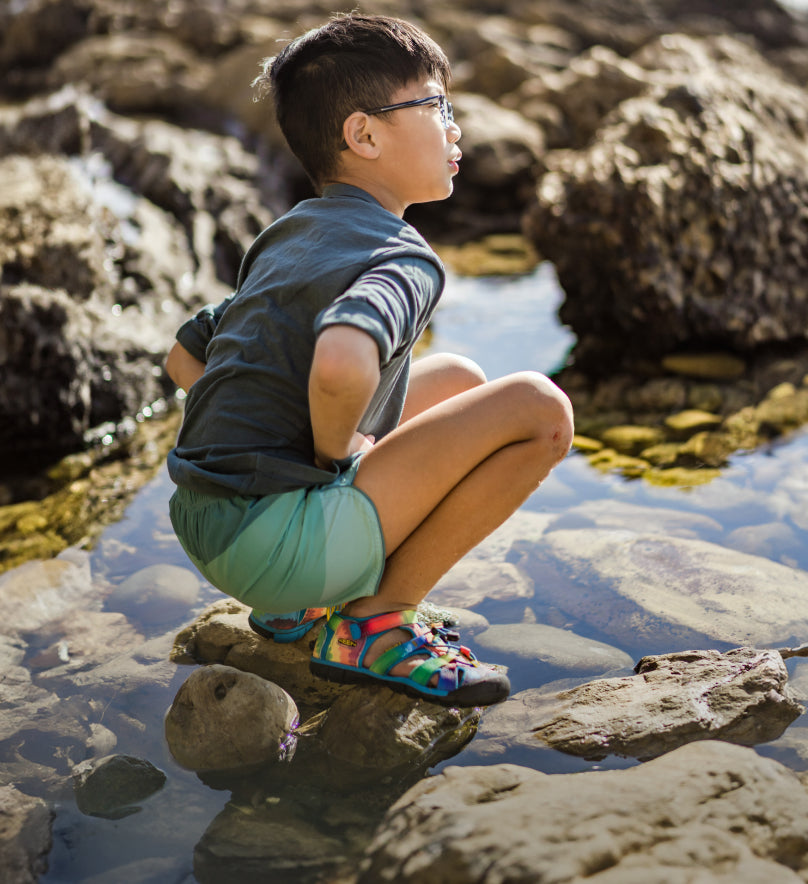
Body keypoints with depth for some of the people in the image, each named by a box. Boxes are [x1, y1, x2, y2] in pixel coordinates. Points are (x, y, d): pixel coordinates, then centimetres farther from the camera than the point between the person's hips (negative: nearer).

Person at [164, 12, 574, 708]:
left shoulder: (285, 238, 16)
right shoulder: (404, 258, -12)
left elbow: (184, 358, 24)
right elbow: (342, 364, -34)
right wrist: (336, 450, -14)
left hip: (204, 517, 9)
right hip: (268, 539, -9)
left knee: (459, 379, 23)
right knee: (539, 409, -11)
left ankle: (301, 602, 16)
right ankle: (372, 624, -3)